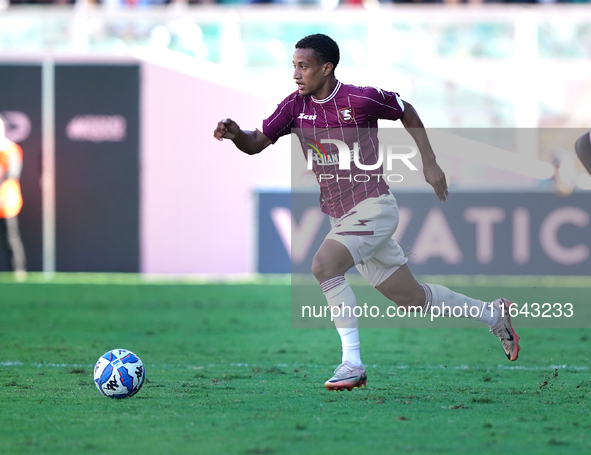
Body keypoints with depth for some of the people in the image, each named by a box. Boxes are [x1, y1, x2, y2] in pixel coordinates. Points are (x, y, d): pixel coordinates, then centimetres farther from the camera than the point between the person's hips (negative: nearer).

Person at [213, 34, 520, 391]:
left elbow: (406, 111, 3)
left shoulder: (361, 99, -14)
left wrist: (430, 163, 3)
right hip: (343, 218, 7)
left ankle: (353, 363, -24)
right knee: (413, 299, 13)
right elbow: (257, 143, 0)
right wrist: (235, 134, -22)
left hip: (374, 207, -7)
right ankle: (493, 314, 34)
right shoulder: (296, 106, 1)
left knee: (325, 264, -29)